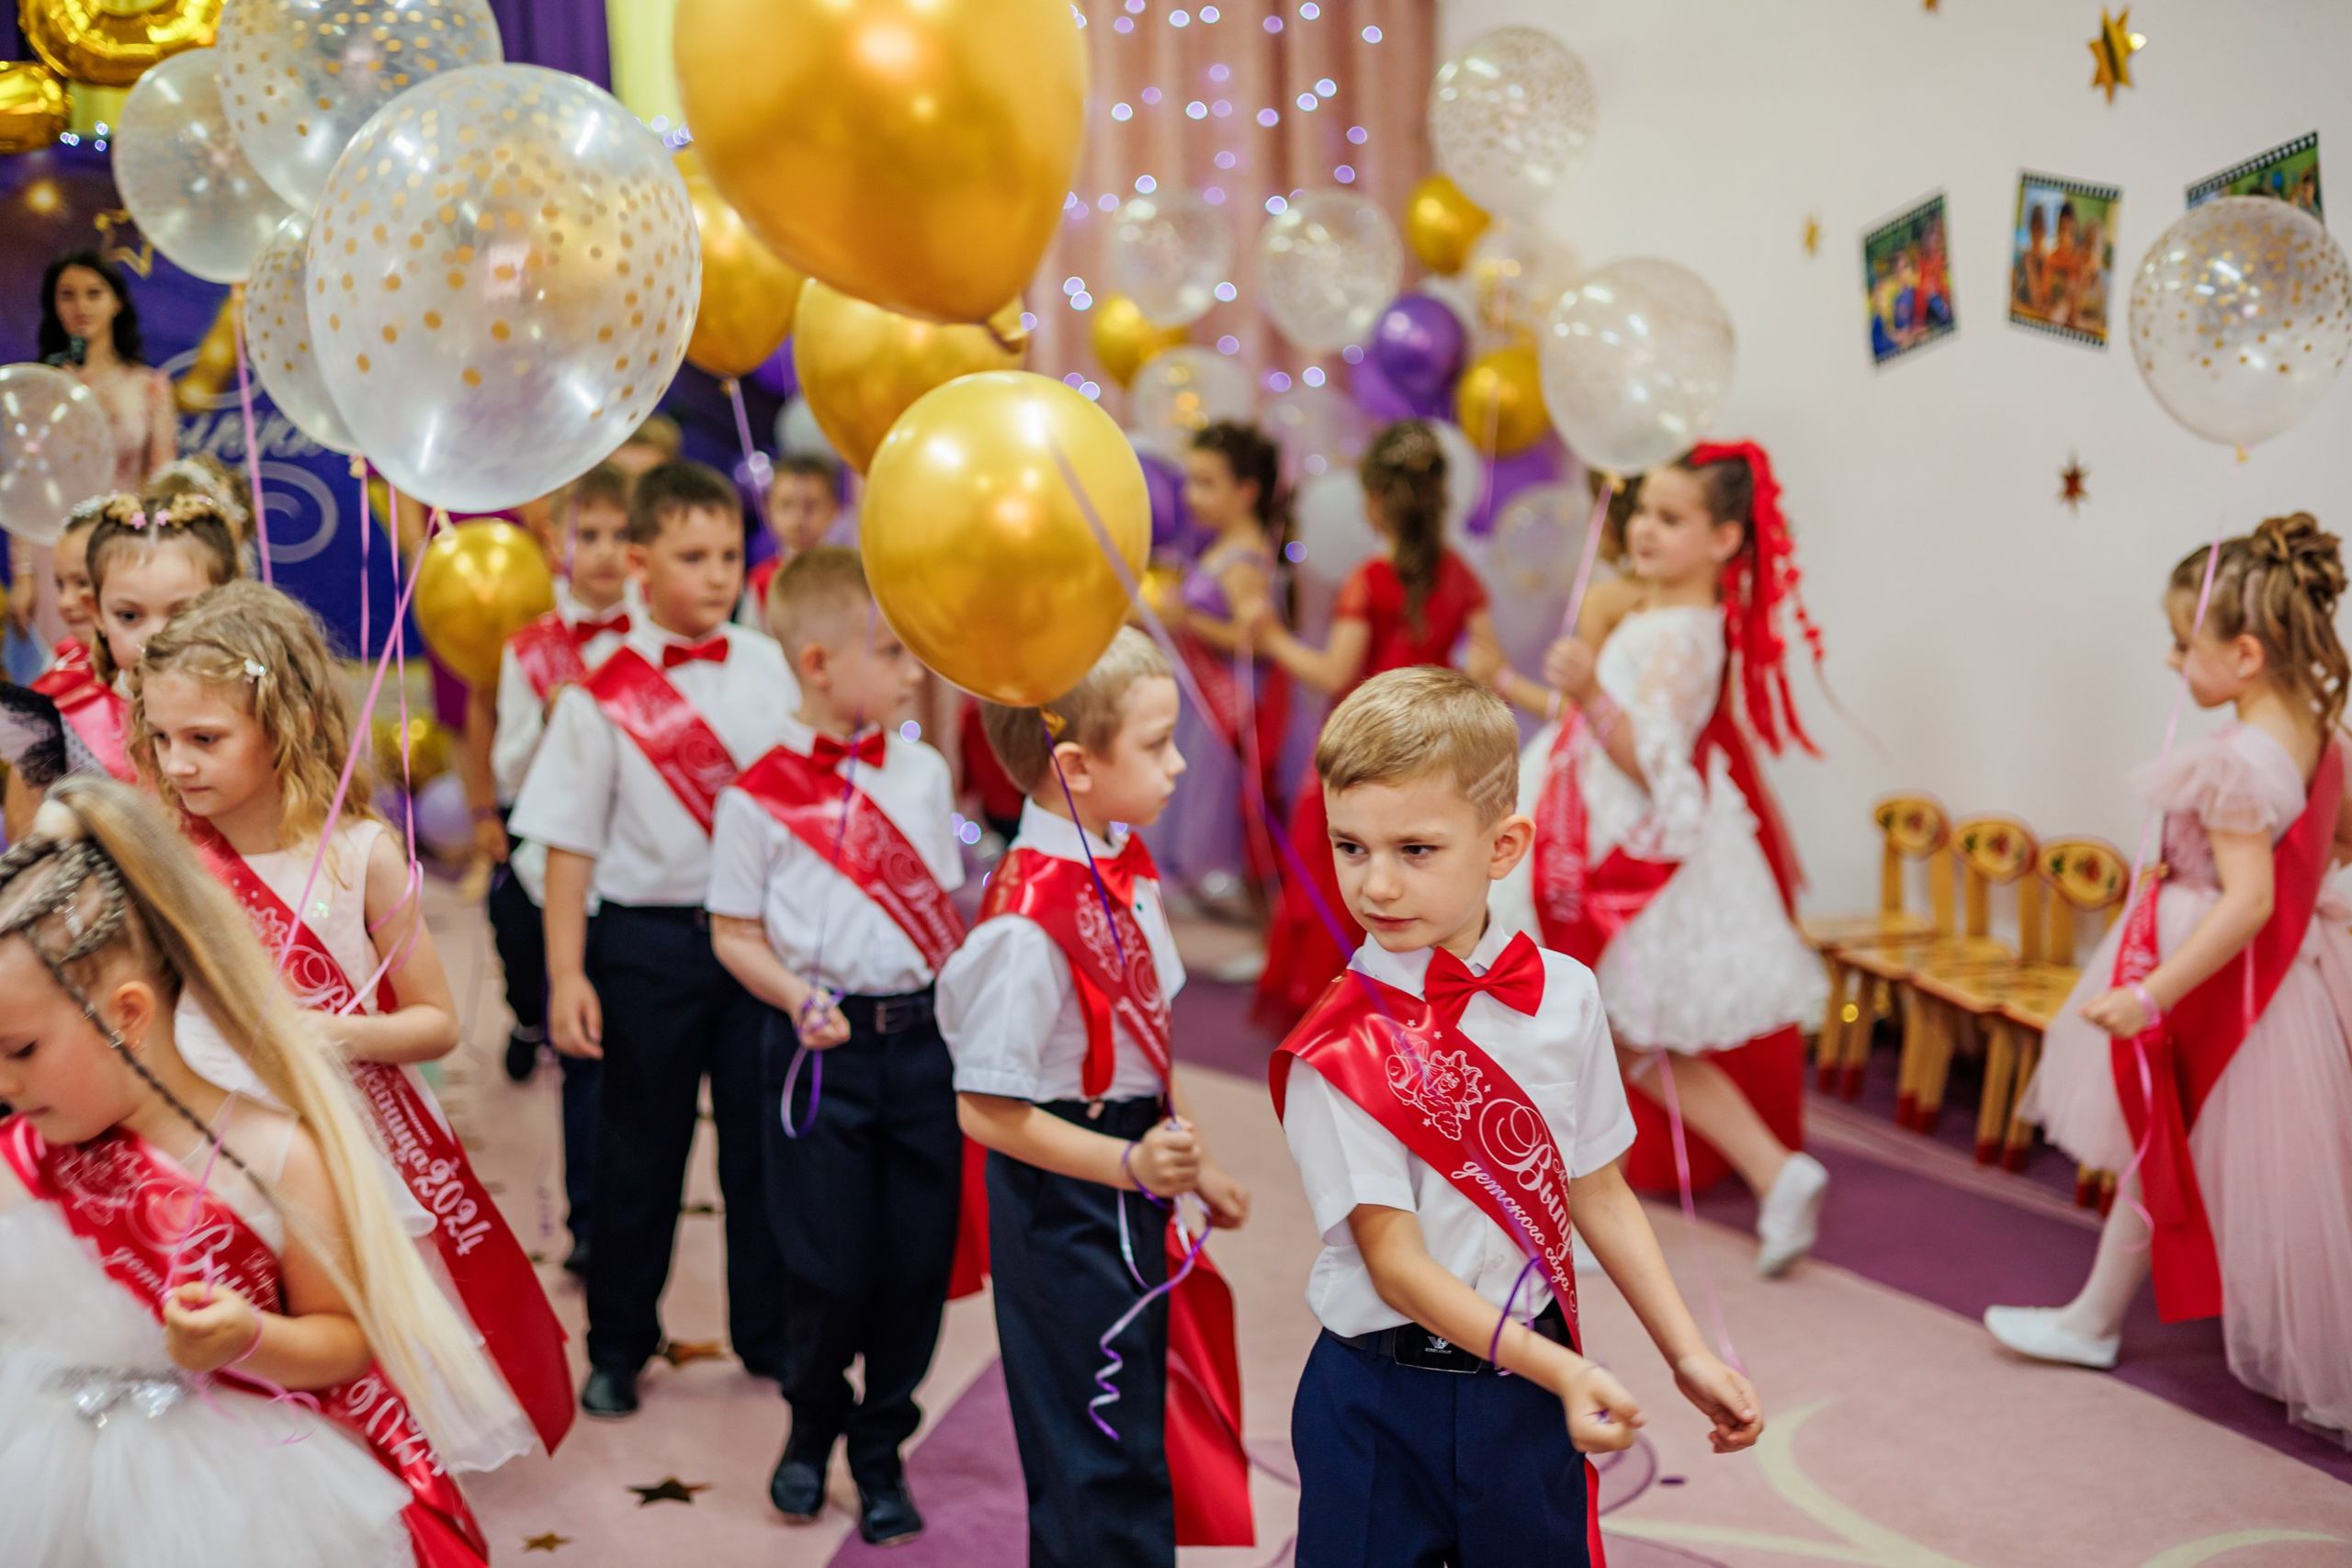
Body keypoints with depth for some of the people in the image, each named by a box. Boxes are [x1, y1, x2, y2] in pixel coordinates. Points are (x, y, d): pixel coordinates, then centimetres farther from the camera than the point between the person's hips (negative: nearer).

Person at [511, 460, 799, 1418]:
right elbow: (570, 840, -5)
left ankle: (770, 1333, 26)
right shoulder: (602, 694, -5)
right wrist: (567, 974, -9)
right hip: (649, 937, -2)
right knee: (638, 1151, 8)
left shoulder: (769, 667, 3)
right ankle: (617, 1346, 25)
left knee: (763, 1139, 10)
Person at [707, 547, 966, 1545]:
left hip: (924, 1038, 4)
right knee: (831, 1269, 2)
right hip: (822, 1047, -3)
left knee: (920, 1261, 7)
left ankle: (881, 1449, 28)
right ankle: (812, 1430, 32)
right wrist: (798, 998, -17)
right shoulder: (758, 798, -7)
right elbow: (734, 934, -1)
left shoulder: (923, 772, 6)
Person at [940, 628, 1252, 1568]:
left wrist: (1195, 1160, 16)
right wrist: (1132, 1164, -26)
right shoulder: (1028, 920, -26)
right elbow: (989, 1110, -22)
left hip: (1131, 1182, 9)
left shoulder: (1126, 862, 2)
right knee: (1106, 1463, 0)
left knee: (1128, 1425, 20)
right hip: (1064, 1201, -9)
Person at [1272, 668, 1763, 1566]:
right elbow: (1395, 1262, -17)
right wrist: (1561, 1370, -24)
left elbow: (1598, 1192, 7)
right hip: (1384, 1404, -3)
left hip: (1526, 1391, 3)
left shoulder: (1563, 996, -3)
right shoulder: (1338, 1049, -15)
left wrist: (1688, 1357, 4)